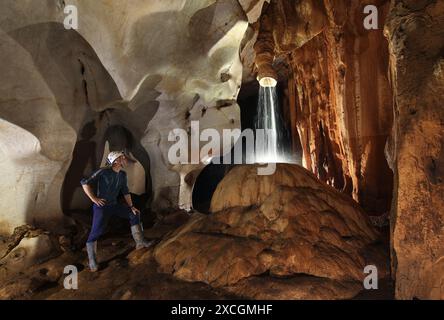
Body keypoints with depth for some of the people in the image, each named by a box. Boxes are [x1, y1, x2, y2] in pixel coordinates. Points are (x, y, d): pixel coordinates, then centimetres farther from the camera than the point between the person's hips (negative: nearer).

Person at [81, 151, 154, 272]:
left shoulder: (122, 175, 3)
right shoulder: (103, 172, -18)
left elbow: (125, 191, 13)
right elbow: (85, 183, -17)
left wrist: (131, 206, 11)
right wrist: (94, 199, -17)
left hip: (114, 205, 7)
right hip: (101, 206, -7)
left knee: (134, 214, 7)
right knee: (96, 232, -13)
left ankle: (140, 242, 15)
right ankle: (92, 262, 0)